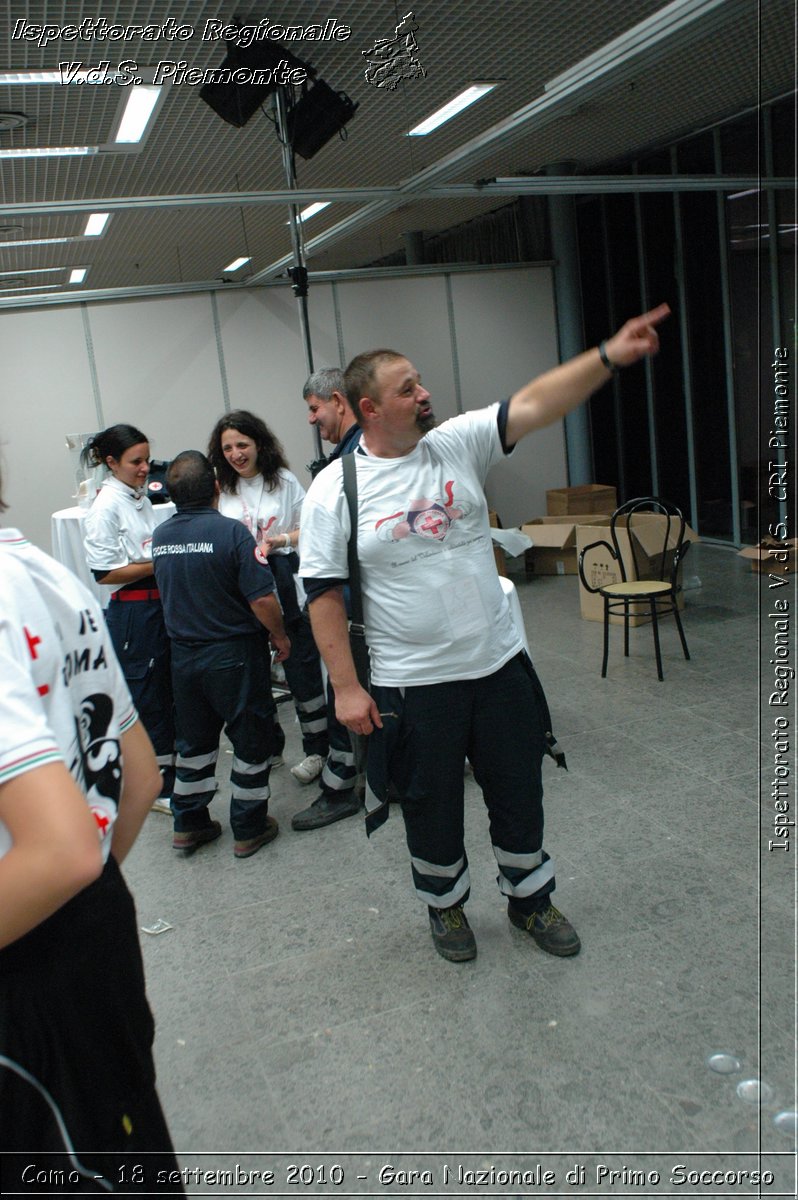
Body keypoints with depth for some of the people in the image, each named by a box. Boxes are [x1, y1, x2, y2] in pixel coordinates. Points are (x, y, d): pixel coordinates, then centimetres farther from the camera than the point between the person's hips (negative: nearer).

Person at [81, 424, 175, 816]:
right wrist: (160, 564, -18)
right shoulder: (106, 507, -14)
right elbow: (105, 573, -17)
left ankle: (170, 770, 31)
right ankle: (157, 787, 14)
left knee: (167, 691, 16)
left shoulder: (140, 498, 11)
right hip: (132, 611, -8)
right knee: (145, 693, 2)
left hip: (159, 603, 8)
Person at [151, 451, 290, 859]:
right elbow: (262, 599, -22)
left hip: (183, 654, 6)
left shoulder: (160, 536, -1)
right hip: (234, 654, -5)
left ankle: (188, 825, 28)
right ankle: (249, 829, 19)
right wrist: (280, 637, -6)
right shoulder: (230, 531, -19)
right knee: (252, 740, 10)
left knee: (194, 741, 19)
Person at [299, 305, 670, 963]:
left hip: (500, 663, 3)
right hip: (412, 685, -3)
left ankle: (530, 897, 42)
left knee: (520, 793, 17)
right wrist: (347, 687, -12)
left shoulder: (458, 443, -1)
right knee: (433, 808, 14)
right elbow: (324, 594, -9)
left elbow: (534, 403, -13)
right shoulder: (334, 489, -10)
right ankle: (446, 904, 41)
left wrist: (608, 356, -26)